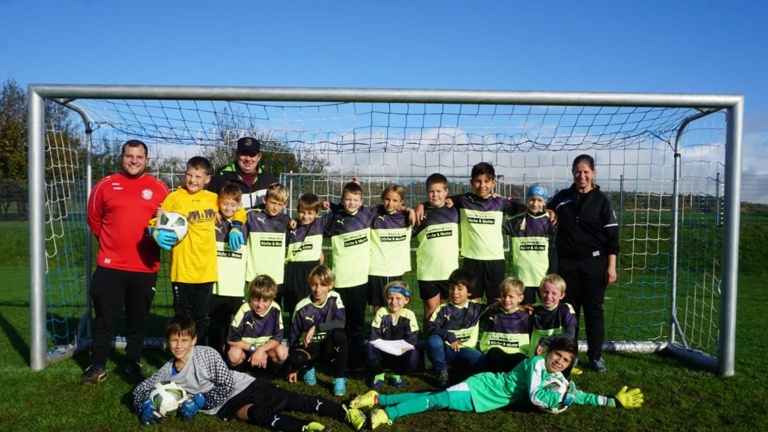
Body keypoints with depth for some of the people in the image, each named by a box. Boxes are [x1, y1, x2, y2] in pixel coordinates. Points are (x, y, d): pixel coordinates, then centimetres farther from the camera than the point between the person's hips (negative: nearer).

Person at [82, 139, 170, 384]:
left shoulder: (159, 188, 2)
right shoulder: (105, 185, 2)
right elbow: (94, 219, 11)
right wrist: (111, 242, 11)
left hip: (145, 268, 1)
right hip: (110, 266, 0)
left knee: (138, 320, 12)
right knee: (105, 318, 6)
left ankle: (133, 364, 26)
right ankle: (97, 366, 19)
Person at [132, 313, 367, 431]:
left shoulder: (206, 353, -11)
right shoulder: (167, 372, 4)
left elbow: (227, 384, -13)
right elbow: (140, 389, 13)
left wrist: (200, 402, -17)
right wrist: (145, 406, -9)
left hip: (245, 386, -2)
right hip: (227, 406, 2)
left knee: (295, 401, -15)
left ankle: (347, 413, -19)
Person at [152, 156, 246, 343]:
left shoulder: (213, 199, 7)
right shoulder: (174, 198, -5)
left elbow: (238, 210, 20)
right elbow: (156, 223, -6)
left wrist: (235, 227, 2)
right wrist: (158, 234, -27)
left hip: (207, 270, 4)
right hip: (183, 270, -4)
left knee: (200, 319, 16)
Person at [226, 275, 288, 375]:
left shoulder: (275, 310, -16)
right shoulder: (245, 310, -22)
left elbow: (277, 338, -11)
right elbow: (231, 339, -19)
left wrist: (261, 350, -26)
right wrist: (254, 349, -21)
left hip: (266, 349, 2)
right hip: (246, 349, -2)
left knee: (282, 351, -28)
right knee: (234, 353, -34)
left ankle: (268, 374, 2)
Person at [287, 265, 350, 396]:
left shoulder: (335, 299, -11)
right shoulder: (302, 307, -11)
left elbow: (341, 323, -26)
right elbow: (293, 336, -1)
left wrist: (315, 328, -30)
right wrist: (293, 365, 1)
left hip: (329, 346, 0)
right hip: (309, 347, 0)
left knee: (340, 334, -33)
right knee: (296, 359, -34)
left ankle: (340, 378, -17)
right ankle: (308, 368, 5)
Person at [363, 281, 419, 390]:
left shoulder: (409, 315, -11)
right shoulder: (381, 312, -13)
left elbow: (410, 343, -18)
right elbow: (374, 340, -20)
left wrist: (383, 343, -18)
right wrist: (397, 351, -24)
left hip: (401, 357, 0)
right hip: (382, 355, 0)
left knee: (413, 356, -33)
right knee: (367, 348, -32)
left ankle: (396, 374, 4)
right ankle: (378, 374, 1)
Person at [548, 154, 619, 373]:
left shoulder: (602, 201, -1)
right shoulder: (562, 197, 5)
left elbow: (611, 236, -3)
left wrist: (611, 266, -8)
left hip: (594, 262, -2)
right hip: (567, 262, 2)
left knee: (594, 309, 4)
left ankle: (595, 356, 15)